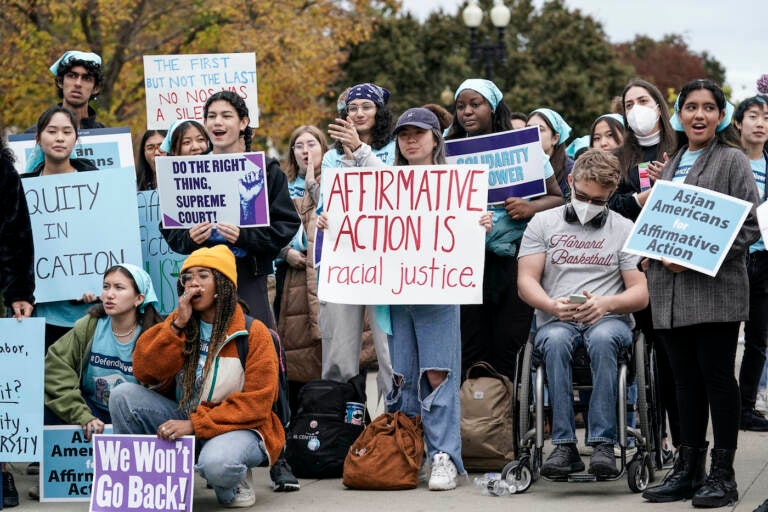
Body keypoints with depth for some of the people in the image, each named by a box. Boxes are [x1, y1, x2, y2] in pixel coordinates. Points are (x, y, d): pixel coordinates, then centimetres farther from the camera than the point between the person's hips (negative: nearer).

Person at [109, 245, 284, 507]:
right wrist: (178, 324, -16)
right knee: (123, 395, -16)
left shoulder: (253, 333, -9)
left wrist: (195, 425, -23)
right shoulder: (178, 324, 5)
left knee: (216, 464, -40)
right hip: (183, 421, 5)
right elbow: (144, 373, -6)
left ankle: (234, 483, -2)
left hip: (238, 427, -5)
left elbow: (255, 403, -15)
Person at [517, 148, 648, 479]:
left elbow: (641, 293, 5)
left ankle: (603, 444, -40)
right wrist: (553, 306, -16)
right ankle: (565, 446, -38)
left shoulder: (625, 229, 12)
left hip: (610, 319, 0)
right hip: (555, 321, 1)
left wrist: (606, 304, -17)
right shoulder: (543, 223, 13)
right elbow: (526, 281, 5)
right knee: (556, 340, -37)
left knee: (602, 338, -38)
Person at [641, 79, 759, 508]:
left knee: (718, 377, -3)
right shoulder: (672, 165, 18)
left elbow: (750, 225, -8)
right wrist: (661, 253, 2)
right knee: (686, 380, 9)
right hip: (672, 291, 6)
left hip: (715, 289, -6)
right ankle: (689, 469, 16)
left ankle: (723, 474, 3)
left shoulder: (732, 161, -1)